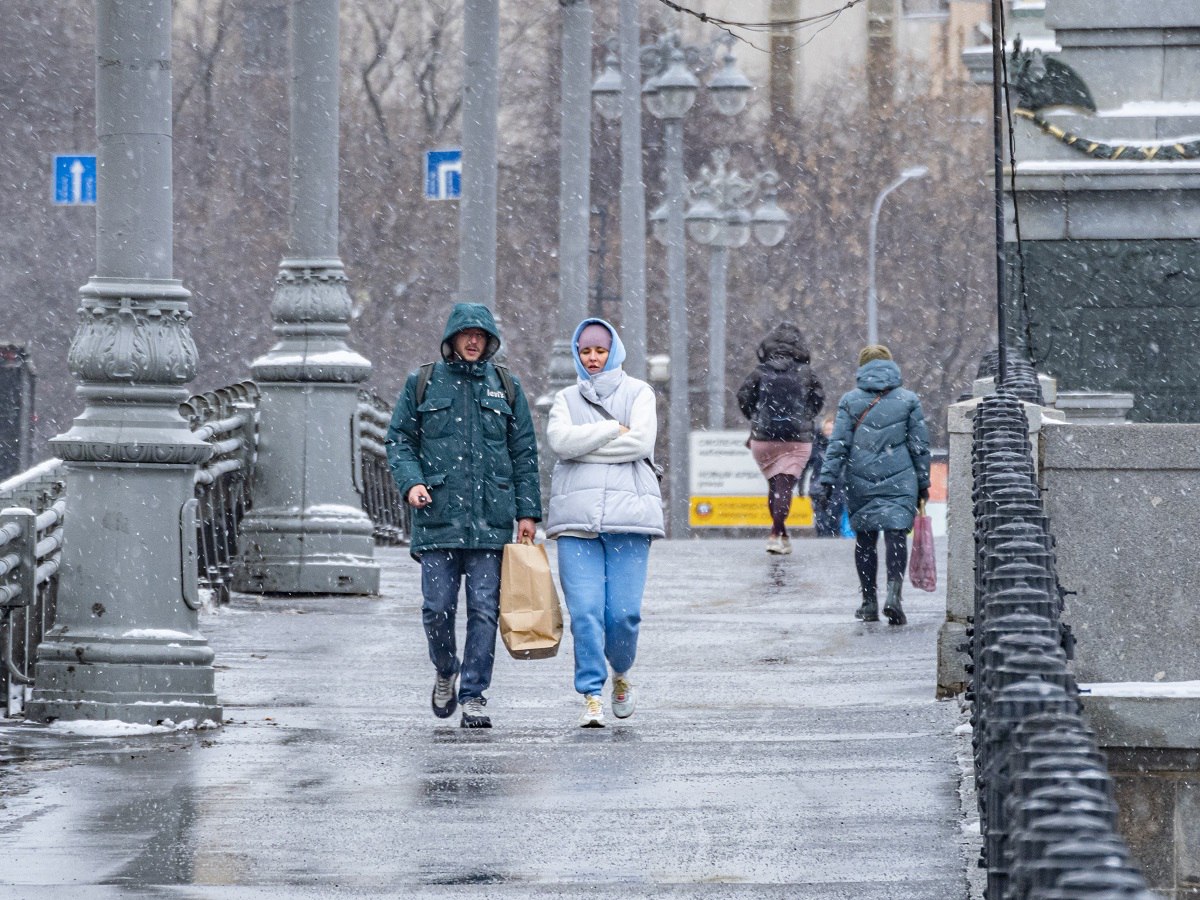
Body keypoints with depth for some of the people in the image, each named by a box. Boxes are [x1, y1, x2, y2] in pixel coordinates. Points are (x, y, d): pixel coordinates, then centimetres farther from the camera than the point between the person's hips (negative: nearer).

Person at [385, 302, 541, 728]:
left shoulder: (505, 387, 11)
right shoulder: (422, 384, 8)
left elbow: (524, 453, 12)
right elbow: (399, 439, 9)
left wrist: (527, 511, 6)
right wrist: (410, 482, -9)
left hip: (491, 518, 1)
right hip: (438, 516, -1)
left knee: (485, 609, -3)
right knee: (438, 607, -3)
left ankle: (473, 696, 1)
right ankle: (445, 671, 24)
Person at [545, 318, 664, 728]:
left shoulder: (638, 393, 11)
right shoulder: (566, 399, 17)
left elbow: (641, 442, -6)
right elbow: (560, 440, -3)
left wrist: (584, 446, -4)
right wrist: (613, 430, -5)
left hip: (627, 513, -1)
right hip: (576, 516, 1)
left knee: (624, 612, -6)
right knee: (584, 610, -9)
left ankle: (621, 675, 22)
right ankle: (591, 696, -5)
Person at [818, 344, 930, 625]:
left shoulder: (850, 400, 4)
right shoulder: (909, 400, 4)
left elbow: (838, 444, -2)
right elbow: (920, 446, 6)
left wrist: (828, 478, 0)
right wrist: (923, 483, 13)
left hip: (860, 481, 1)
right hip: (899, 481, -1)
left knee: (865, 538, 11)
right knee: (896, 534, -4)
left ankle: (869, 602, 13)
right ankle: (893, 592, -24)